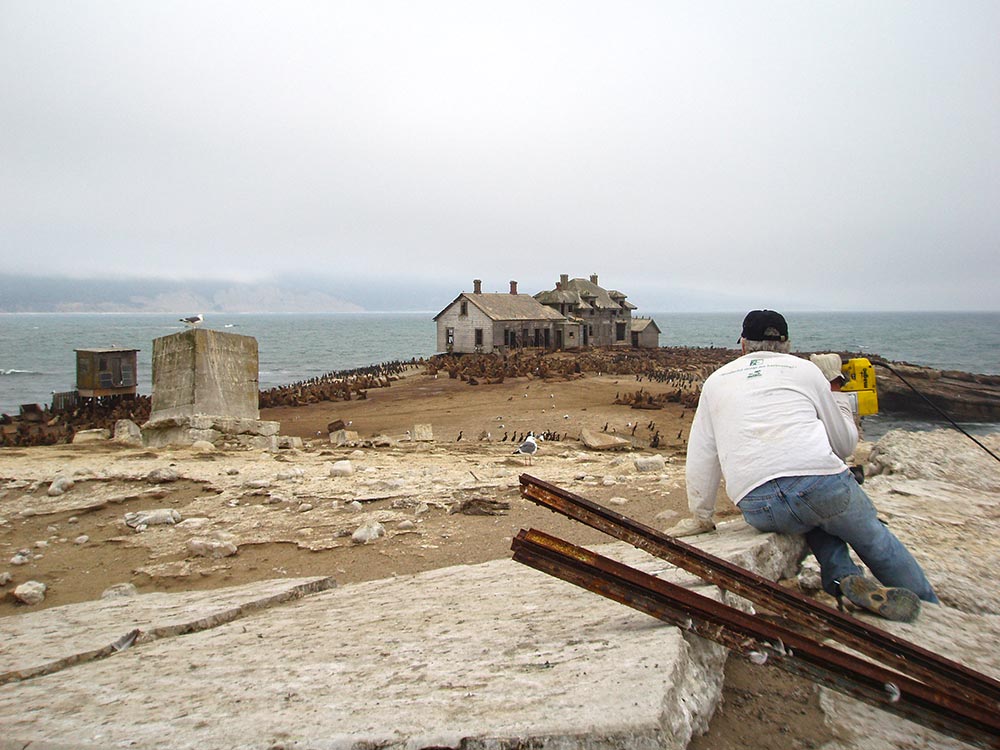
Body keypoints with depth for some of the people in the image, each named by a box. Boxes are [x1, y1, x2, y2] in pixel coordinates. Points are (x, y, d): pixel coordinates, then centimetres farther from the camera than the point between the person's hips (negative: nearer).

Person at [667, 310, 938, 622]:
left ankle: (843, 577, 10)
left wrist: (701, 517, 27)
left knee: (814, 521, 30)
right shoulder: (805, 369, 16)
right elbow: (844, 444, 18)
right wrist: (840, 400, 35)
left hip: (757, 509, 2)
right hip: (818, 479, -2)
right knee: (876, 541, 20)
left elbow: (700, 459, 18)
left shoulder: (717, 380, 20)